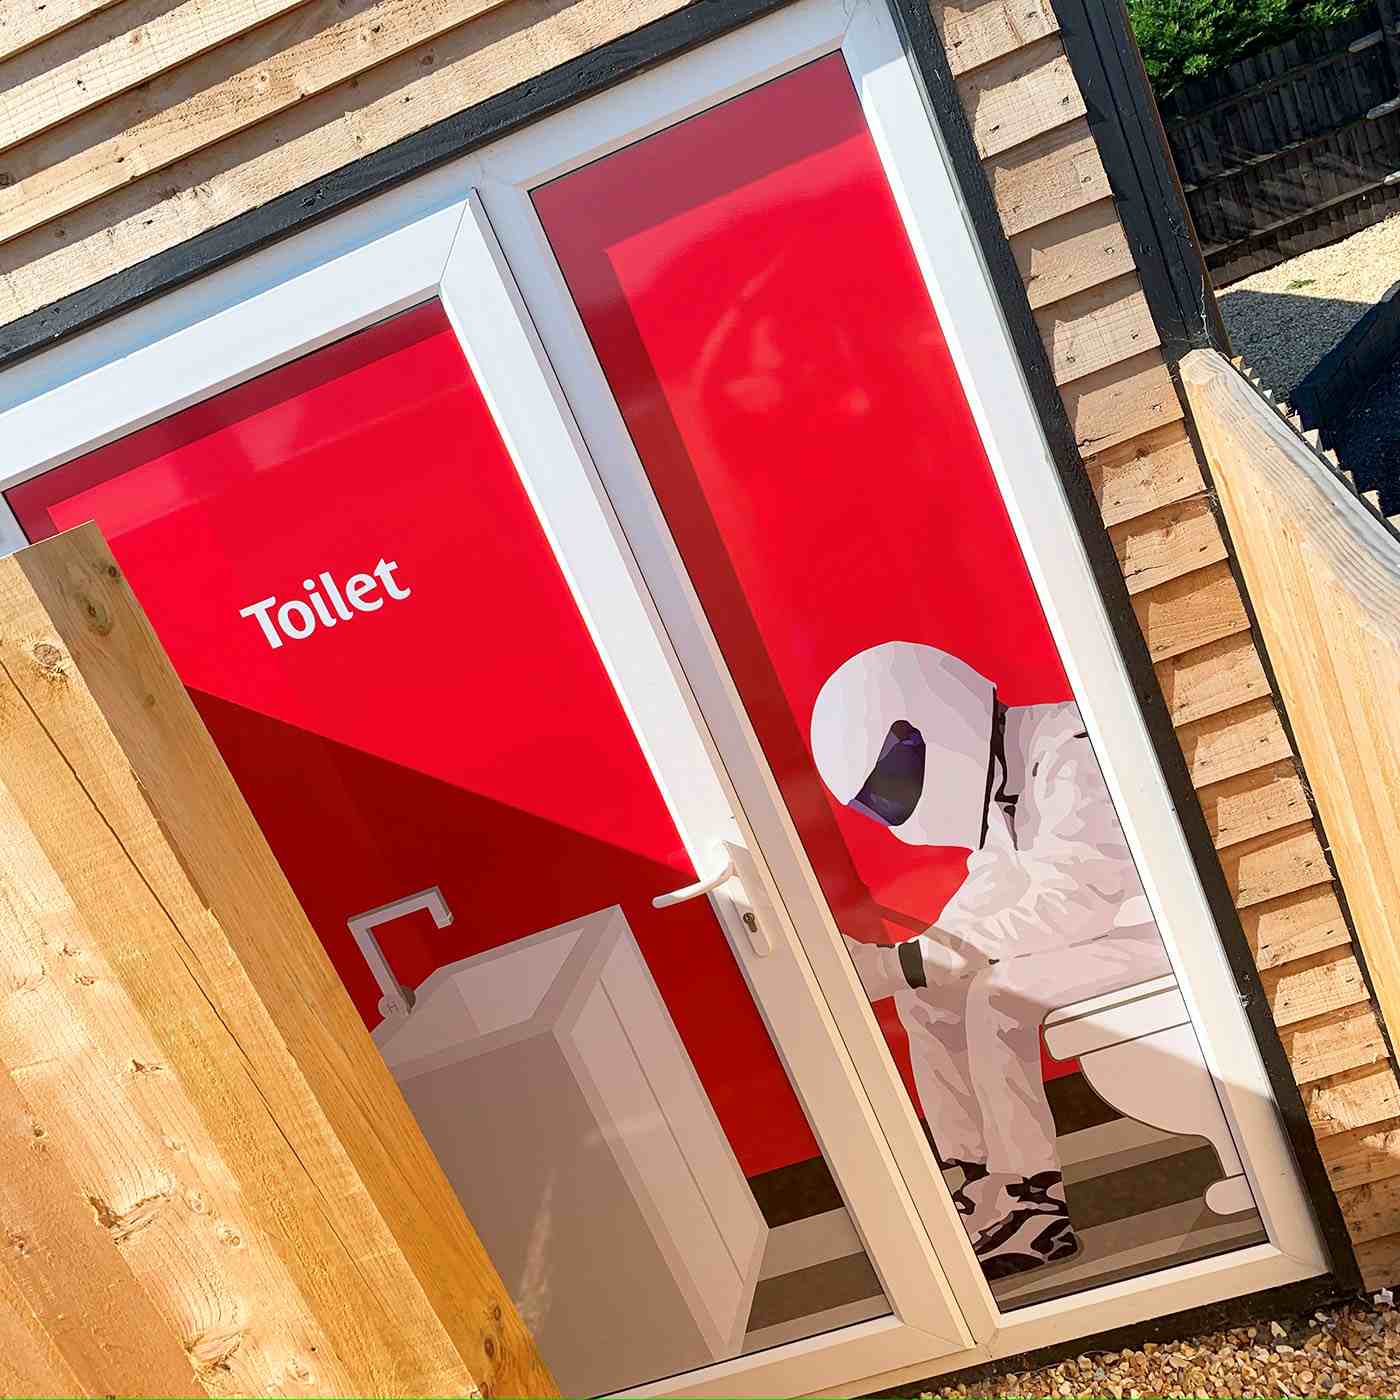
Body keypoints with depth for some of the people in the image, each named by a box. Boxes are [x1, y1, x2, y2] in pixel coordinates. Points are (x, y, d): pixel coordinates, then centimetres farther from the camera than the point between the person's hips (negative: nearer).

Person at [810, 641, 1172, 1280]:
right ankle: (978, 1185, 4)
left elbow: (1066, 903, -30)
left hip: (1159, 931, -9)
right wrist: (900, 963, -10)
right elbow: (991, 896, 7)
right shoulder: (992, 774, 5)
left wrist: (898, 964, -30)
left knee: (999, 997, -25)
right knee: (927, 999, 0)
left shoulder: (1069, 749, -24)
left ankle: (1033, 1206, -12)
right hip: (1094, 930, 9)